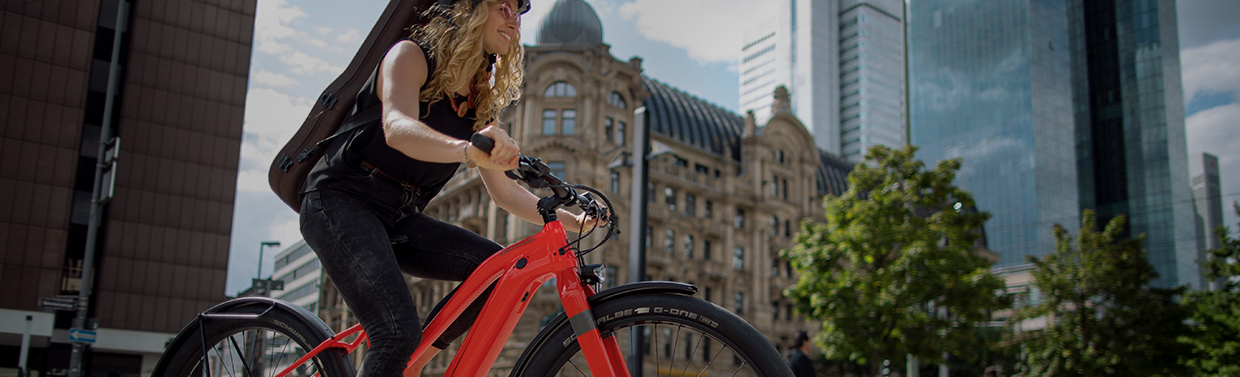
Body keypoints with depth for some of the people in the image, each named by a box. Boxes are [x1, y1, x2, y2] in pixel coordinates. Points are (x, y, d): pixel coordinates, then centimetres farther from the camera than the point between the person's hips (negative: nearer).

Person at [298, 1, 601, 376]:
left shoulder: (480, 103, 11)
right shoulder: (411, 55, -8)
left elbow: (503, 190, 13)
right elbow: (398, 129, -29)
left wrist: (574, 221, 3)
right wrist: (469, 150, -49)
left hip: (398, 217, 7)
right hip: (341, 202, -7)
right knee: (399, 331, -26)